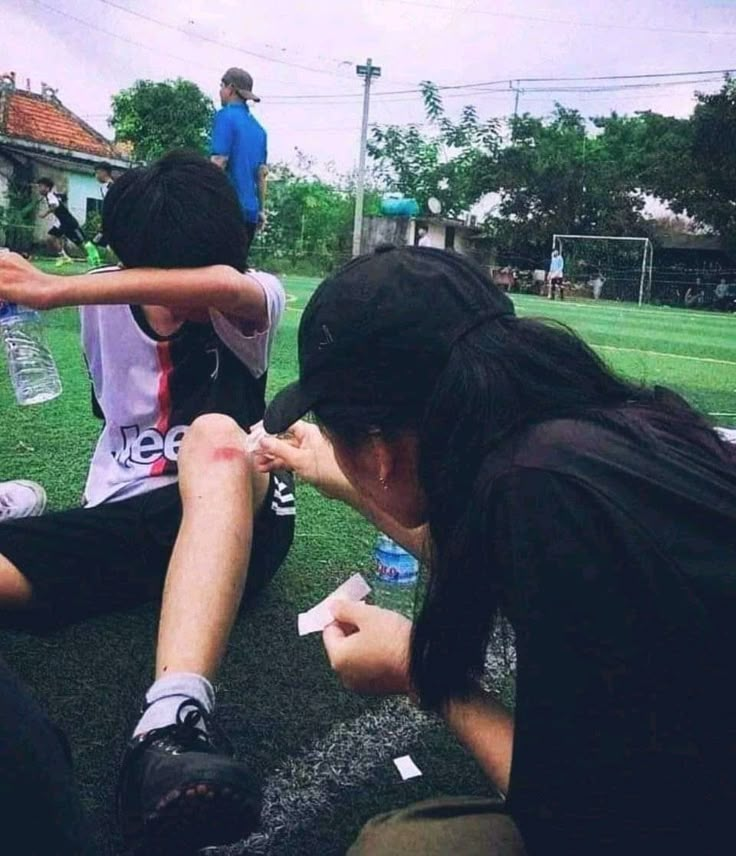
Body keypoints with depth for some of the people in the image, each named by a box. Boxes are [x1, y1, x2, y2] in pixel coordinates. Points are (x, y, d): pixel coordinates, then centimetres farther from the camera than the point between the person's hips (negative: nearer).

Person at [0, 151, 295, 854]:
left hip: (233, 519, -2)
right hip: (120, 522, 3)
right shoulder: (105, 302, 13)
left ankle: (171, 725, -56)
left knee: (215, 439, -40)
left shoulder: (246, 307, 1)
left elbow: (223, 285, -22)